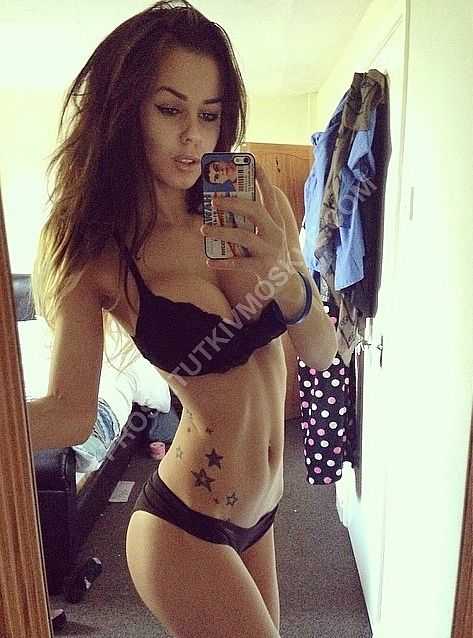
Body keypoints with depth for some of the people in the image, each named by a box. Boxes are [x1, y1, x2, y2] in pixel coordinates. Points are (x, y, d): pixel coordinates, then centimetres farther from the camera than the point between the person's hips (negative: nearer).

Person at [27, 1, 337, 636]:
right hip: (185, 529, -5)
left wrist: (282, 276, -25)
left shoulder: (254, 205, -6)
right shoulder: (96, 250, -14)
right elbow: (69, 411, -15)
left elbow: (321, 353, -6)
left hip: (259, 511, 5)